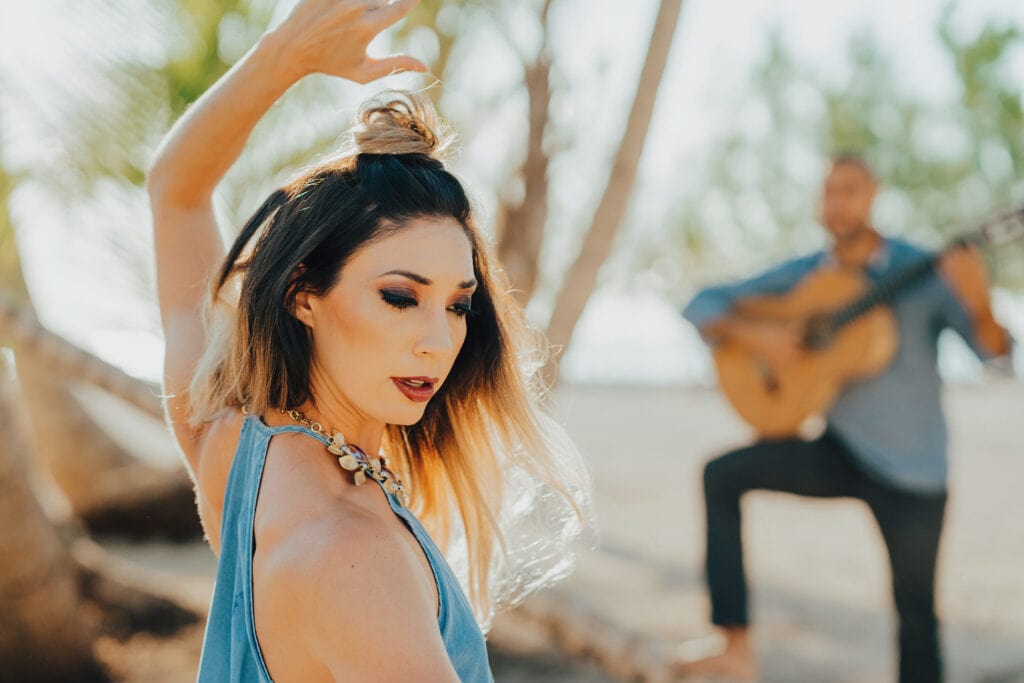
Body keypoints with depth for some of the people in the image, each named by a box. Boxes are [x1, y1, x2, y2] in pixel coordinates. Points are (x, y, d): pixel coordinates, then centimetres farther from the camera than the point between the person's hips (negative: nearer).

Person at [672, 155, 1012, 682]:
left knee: (916, 610, 3)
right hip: (840, 451, 3)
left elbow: (995, 352, -16)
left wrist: (978, 307, -38)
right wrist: (749, 332, -18)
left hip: (911, 466, -3)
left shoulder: (923, 272, -9)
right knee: (722, 475, -17)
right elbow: (701, 306, 2)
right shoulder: (803, 276, 1)